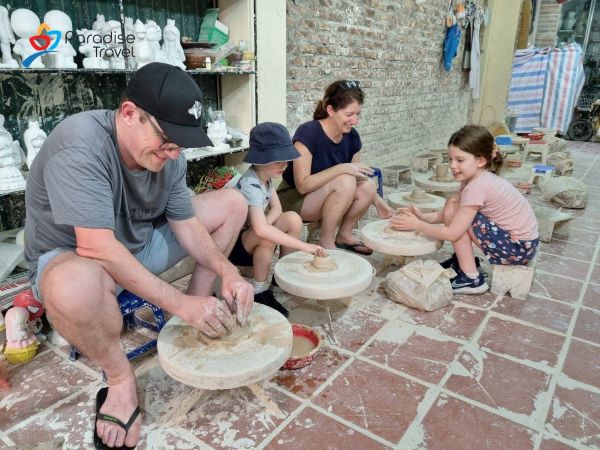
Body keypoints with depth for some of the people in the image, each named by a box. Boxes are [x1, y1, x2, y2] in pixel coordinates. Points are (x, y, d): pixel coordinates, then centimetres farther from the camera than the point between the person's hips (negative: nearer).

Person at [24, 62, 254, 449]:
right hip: (69, 256, -6)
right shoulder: (80, 146, -32)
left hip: (141, 243, 7)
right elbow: (96, 247, -38)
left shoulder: (165, 152, -11)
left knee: (232, 203, 1)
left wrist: (227, 272, -22)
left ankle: (201, 308, 3)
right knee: (74, 285, -45)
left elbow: (187, 224, -5)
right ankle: (120, 376, -14)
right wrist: (181, 304, -37)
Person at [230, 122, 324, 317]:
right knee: (266, 238, -35)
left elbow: (276, 209, 1)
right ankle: (259, 292, -15)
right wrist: (303, 246, -42)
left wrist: (261, 225, -22)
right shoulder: (250, 185, -31)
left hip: (250, 235, 8)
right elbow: (261, 230, -43)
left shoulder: (265, 175, -4)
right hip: (232, 245, -8)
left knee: (293, 220, -9)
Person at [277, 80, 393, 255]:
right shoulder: (308, 132, -24)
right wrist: (341, 168, -32)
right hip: (294, 199, -6)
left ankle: (344, 235, 3)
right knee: (346, 182, -30)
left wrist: (378, 202, -4)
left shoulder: (352, 137, -4)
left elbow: (358, 175, 8)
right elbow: (303, 185, -27)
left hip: (322, 197, 6)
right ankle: (326, 243, -14)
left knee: (368, 186, -18)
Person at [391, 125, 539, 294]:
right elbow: (449, 214, 8)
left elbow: (452, 233, -23)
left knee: (454, 213, -15)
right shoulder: (481, 178, 3)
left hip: (519, 248, -9)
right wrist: (423, 217, -7)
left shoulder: (477, 187, -24)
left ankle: (471, 279, -8)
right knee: (455, 208, 5)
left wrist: (417, 225, -14)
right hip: (512, 236, 9)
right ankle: (464, 260, 19)